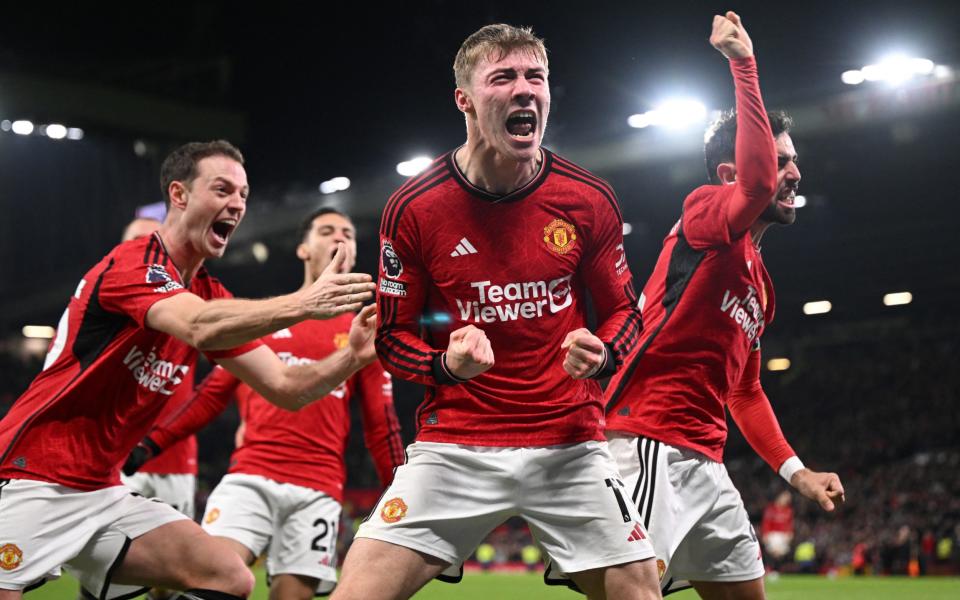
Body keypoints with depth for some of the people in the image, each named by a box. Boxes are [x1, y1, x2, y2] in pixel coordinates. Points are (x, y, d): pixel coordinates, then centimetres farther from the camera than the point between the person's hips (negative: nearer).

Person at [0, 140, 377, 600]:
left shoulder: (211, 295, 10)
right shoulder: (132, 262, -14)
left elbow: (284, 388, 6)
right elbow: (200, 328, -34)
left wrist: (352, 356, -11)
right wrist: (304, 303, -42)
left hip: (103, 493, 8)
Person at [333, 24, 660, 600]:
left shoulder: (590, 200, -1)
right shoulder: (413, 208, -5)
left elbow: (625, 312, 12)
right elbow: (392, 335, 5)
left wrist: (601, 355, -11)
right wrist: (446, 364, -16)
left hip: (569, 441, 1)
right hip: (455, 442, -1)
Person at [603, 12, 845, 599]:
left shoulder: (761, 284, 23)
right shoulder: (704, 211, -3)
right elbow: (758, 179, -27)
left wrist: (795, 471, 20)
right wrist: (744, 62, -22)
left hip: (704, 462, 10)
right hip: (650, 446, -10)